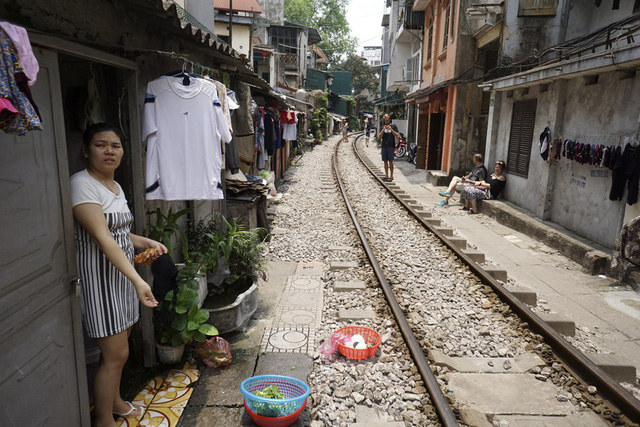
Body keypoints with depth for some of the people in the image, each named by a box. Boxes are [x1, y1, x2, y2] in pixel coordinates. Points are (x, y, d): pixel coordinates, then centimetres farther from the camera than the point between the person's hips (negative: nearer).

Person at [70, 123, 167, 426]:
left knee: (117, 347, 20)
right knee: (116, 353, -2)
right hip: (99, 275, -8)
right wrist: (137, 279, -33)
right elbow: (102, 238, -26)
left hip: (121, 271, 9)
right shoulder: (81, 184, -17)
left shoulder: (116, 186, 11)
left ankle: (114, 401, 39)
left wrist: (147, 242, 7)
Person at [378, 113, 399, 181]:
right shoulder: (382, 127, 12)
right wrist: (383, 130, -7)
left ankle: (391, 176, 0)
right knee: (385, 161, 6)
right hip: (384, 146, 4)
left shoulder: (393, 126, 4)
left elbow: (397, 135, -4)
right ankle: (386, 175, 12)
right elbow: (379, 137, 5)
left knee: (390, 161, -5)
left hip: (391, 146, -4)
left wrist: (390, 129, -12)